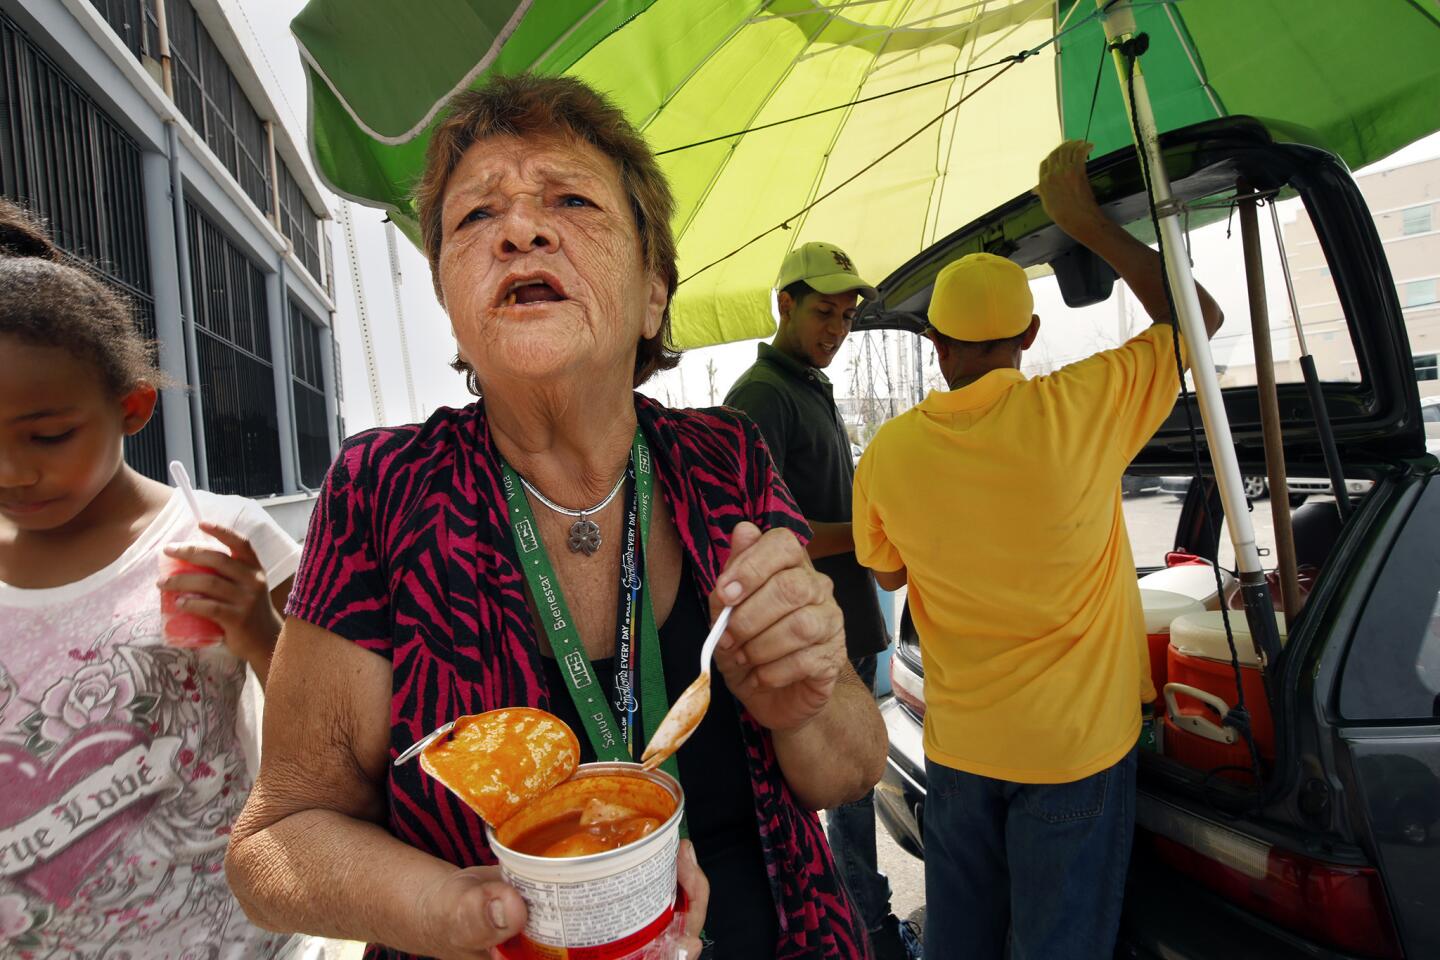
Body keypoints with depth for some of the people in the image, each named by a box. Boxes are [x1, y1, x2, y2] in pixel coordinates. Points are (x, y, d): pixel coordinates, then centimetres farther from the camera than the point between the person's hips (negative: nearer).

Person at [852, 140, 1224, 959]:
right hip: (1075, 742, -2)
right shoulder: (1078, 409, -18)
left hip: (958, 743, 2)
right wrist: (1091, 225, -3)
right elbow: (1200, 318, -2)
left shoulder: (887, 454, -11)